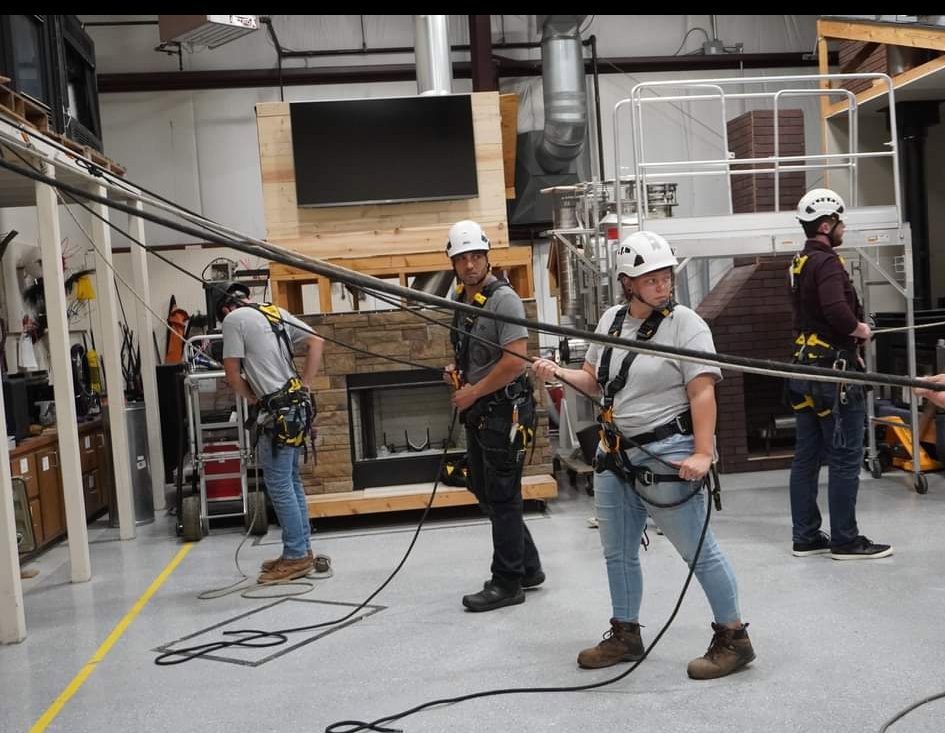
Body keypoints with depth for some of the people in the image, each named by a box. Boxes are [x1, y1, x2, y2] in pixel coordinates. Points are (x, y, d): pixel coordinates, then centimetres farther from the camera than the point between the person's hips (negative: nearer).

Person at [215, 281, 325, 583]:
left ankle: (296, 557, 5)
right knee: (291, 483, 16)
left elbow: (232, 374, -8)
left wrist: (251, 397, 10)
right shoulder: (276, 312, 15)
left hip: (277, 412, -8)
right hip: (298, 405, 8)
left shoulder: (234, 319, -6)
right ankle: (301, 551, 23)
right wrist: (304, 385, 11)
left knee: (279, 486, -1)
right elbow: (317, 342, 14)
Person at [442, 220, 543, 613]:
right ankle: (528, 567, 30)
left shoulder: (503, 298, -15)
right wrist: (456, 371, 7)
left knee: (501, 496, 0)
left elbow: (515, 361, -23)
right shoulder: (461, 301, 12)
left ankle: (508, 583, 13)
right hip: (477, 413, 9)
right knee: (484, 491, 16)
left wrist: (472, 392, -15)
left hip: (503, 412, -9)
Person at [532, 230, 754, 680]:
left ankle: (733, 638, 15)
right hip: (615, 454, 7)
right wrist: (560, 374, -1)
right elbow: (595, 380, 17)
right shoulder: (611, 320, 8)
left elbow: (703, 393, -16)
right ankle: (625, 635, 33)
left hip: (666, 456, -7)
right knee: (618, 552, 16)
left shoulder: (686, 324, -11)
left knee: (698, 550, 0)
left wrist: (702, 453, -24)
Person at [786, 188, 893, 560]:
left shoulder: (800, 262, 15)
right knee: (845, 459, -2)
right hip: (833, 372, -10)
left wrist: (848, 338, 13)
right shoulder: (826, 261, -14)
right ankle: (845, 540, 5)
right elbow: (837, 311, -29)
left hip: (805, 367, 10)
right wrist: (861, 329, -10)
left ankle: (806, 537, 17)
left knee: (807, 457, 11)